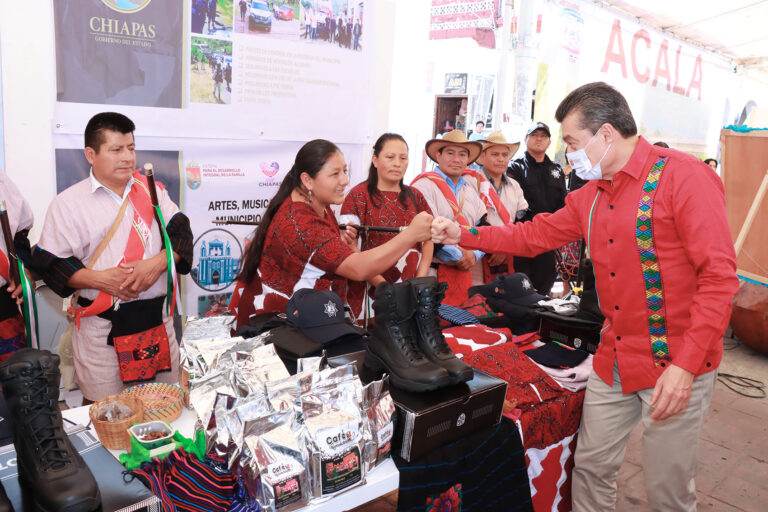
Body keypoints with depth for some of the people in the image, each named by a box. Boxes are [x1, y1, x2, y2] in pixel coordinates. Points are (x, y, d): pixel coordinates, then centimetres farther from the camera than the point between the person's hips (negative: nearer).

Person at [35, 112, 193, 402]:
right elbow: (50, 262, -3)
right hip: (101, 328, -3)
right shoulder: (69, 203, -2)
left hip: (158, 319, 3)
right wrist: (99, 279, -19)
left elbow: (180, 230, 2)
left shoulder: (151, 190, 7)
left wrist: (158, 263, -16)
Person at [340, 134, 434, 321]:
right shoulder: (359, 195, -1)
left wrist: (420, 281, -6)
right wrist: (382, 285, -16)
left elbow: (428, 240, 10)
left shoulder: (415, 196, 13)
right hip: (370, 290, -4)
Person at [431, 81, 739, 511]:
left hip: (676, 367, -6)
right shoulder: (591, 194, 9)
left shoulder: (683, 176, -14)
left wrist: (686, 365, -22)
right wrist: (464, 235, 9)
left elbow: (719, 276, -18)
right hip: (613, 362, 7)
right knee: (591, 466, 16)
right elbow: (535, 235, 16)